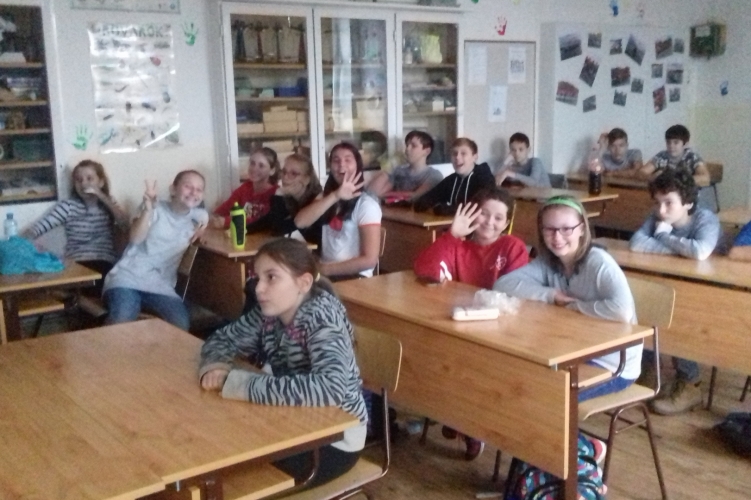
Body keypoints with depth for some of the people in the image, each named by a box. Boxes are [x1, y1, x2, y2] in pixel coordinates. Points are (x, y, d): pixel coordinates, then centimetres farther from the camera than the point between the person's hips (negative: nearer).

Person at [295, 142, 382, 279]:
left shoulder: (366, 204, -6)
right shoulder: (326, 196, 12)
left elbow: (369, 259, -14)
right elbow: (300, 222, -9)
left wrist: (325, 269, -13)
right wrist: (335, 196, -19)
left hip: (354, 277, -5)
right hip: (324, 273, 5)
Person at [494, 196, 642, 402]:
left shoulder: (599, 262, -21)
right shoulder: (547, 261, -1)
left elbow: (622, 311, -37)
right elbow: (503, 284, -11)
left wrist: (576, 305, -22)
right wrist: (552, 295, -19)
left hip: (613, 365, -6)